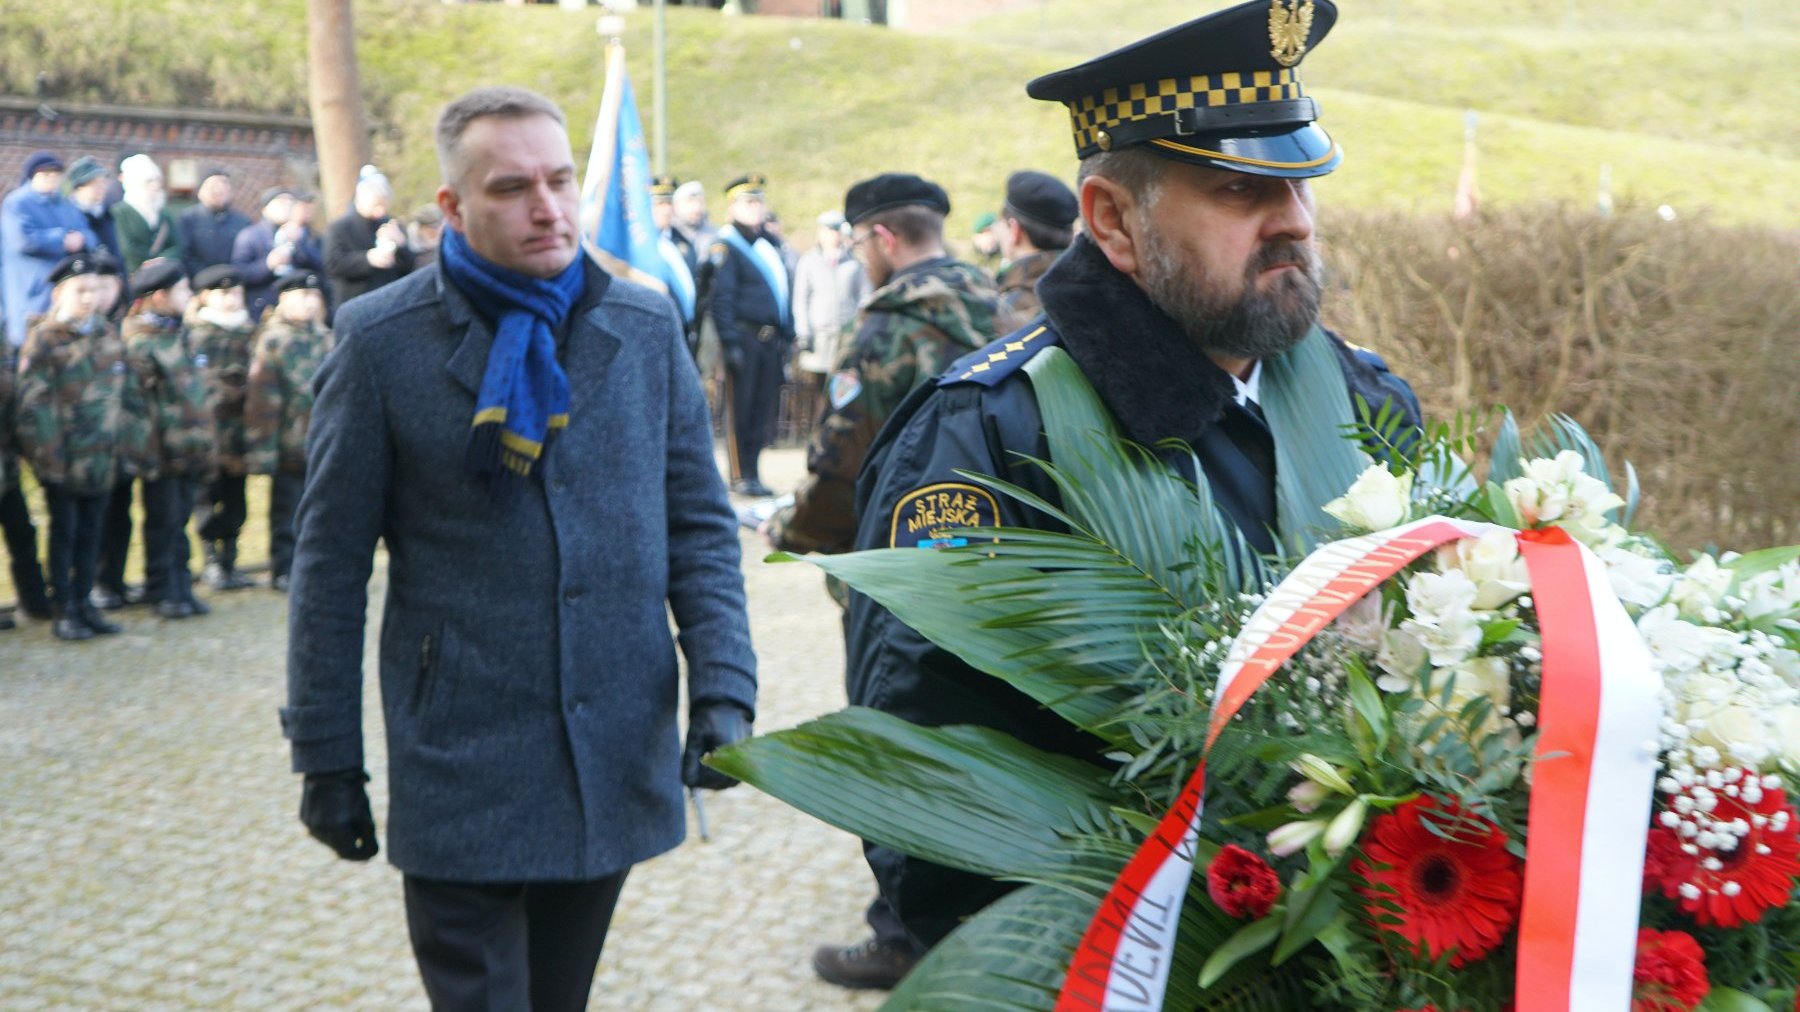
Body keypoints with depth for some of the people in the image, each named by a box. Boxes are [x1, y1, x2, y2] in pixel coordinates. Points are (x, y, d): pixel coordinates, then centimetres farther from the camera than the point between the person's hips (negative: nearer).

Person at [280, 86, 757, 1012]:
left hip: (618, 759, 3)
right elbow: (331, 564, -2)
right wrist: (326, 758, -2)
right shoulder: (382, 341, -5)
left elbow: (699, 527, 7)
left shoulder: (646, 328, 4)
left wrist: (724, 689, -5)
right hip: (461, 771, -3)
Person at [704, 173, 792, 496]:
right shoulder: (725, 245, -6)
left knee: (763, 408, 8)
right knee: (740, 409, -3)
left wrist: (787, 336, 15)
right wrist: (730, 342, -18)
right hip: (744, 336, -7)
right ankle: (741, 477, 2)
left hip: (770, 340, 7)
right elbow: (721, 298, -12)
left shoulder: (768, 245, 17)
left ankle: (752, 472, 16)